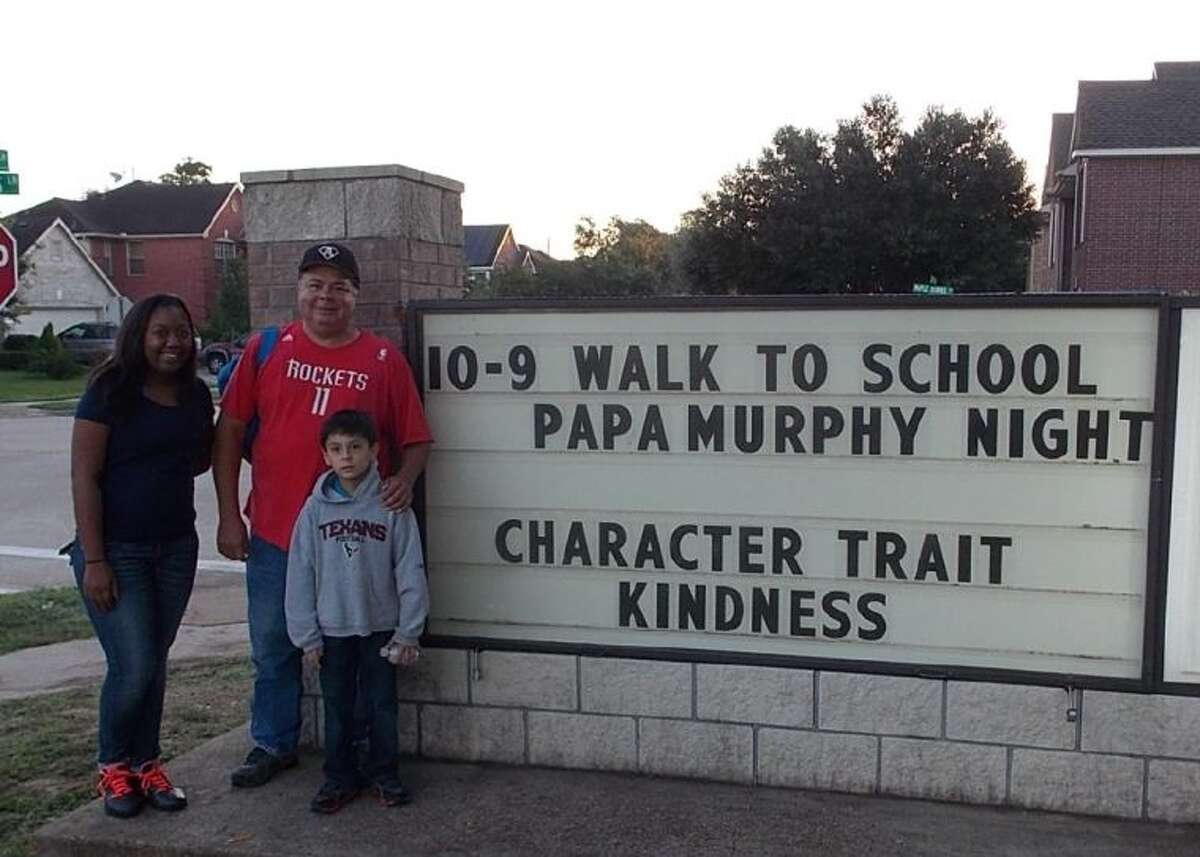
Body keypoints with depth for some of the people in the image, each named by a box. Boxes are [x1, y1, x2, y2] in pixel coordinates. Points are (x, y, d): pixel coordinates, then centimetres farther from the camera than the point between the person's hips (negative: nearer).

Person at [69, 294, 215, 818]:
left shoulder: (195, 394, 5)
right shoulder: (110, 393, -10)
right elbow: (84, 477, -12)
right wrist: (93, 560, -16)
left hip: (176, 547, 5)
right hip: (117, 549, -5)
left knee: (155, 662, 10)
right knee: (133, 667, -6)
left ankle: (145, 763, 25)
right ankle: (113, 766, 17)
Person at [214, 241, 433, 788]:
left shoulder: (383, 359, 0)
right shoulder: (267, 349, 2)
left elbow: (414, 440, 4)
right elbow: (229, 432, 4)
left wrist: (404, 479, -18)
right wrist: (229, 516, 0)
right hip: (273, 535, 2)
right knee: (272, 650, 15)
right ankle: (273, 745, 34)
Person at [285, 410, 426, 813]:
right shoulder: (315, 508, -4)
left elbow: (410, 572, -6)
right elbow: (300, 576, -1)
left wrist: (407, 632, -7)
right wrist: (307, 636, -2)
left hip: (380, 627, -1)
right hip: (332, 629, 1)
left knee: (382, 704, 10)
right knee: (337, 707, 12)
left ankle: (384, 775, 25)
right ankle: (339, 778, 25)